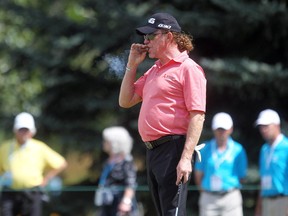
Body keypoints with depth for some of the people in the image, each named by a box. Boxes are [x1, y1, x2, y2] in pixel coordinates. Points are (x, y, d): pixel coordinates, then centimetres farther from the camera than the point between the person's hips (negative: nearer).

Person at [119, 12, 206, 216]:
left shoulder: (188, 69, -8)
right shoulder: (153, 71, 21)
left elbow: (197, 116, -15)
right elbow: (125, 101, 24)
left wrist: (186, 158, -24)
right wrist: (132, 65, 15)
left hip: (173, 150, -9)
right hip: (152, 151, 9)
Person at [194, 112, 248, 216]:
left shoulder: (238, 150, 1)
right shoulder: (206, 149, 6)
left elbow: (241, 177, 4)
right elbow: (198, 175, 10)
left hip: (231, 198, -2)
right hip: (208, 198, 2)